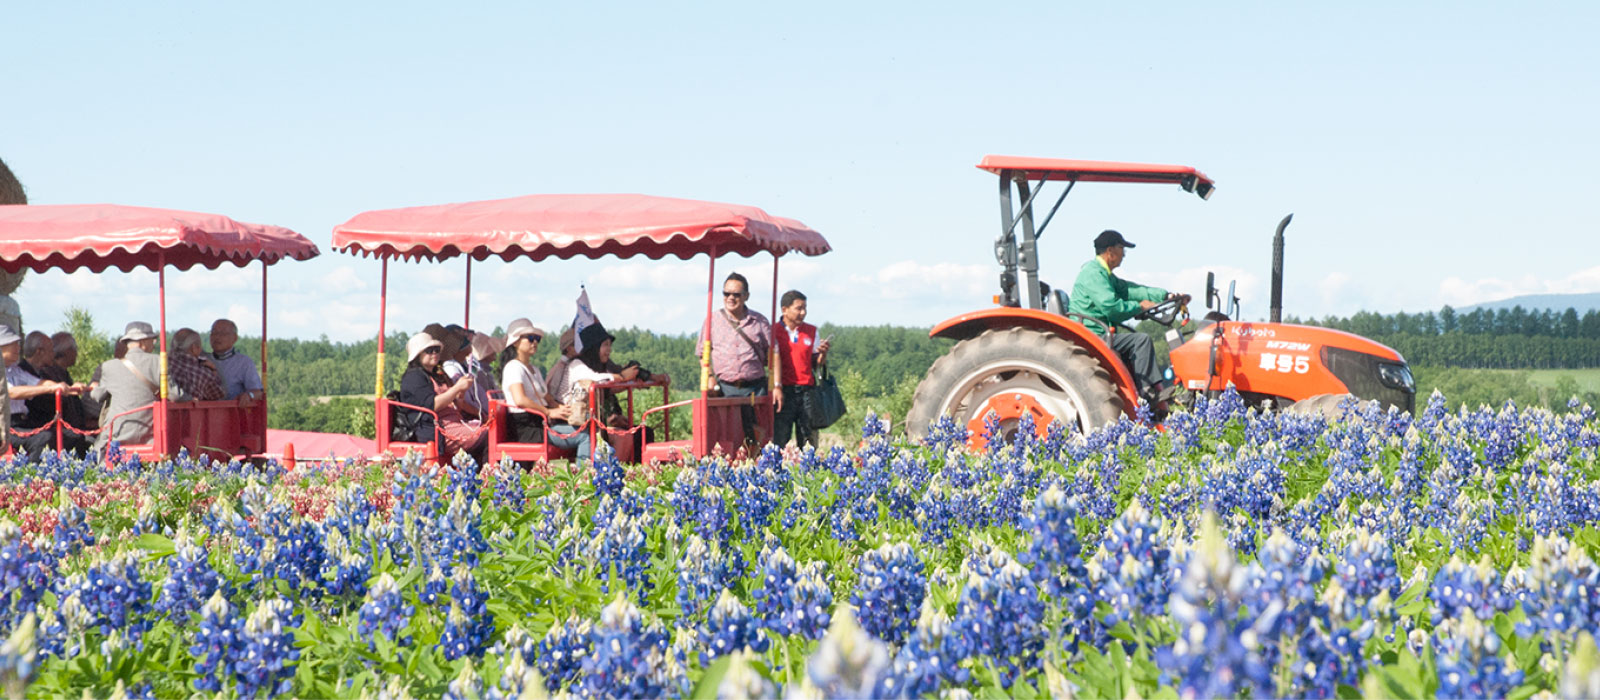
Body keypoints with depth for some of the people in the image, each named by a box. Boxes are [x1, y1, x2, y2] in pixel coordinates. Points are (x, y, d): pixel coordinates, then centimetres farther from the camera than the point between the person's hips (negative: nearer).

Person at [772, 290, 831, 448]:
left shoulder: (811, 331, 13)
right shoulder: (774, 330, 2)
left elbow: (816, 363, 15)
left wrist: (823, 353, -4)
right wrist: (776, 387, -13)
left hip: (807, 390, 3)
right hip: (784, 391, -3)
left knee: (809, 442, 1)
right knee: (778, 442, -7)